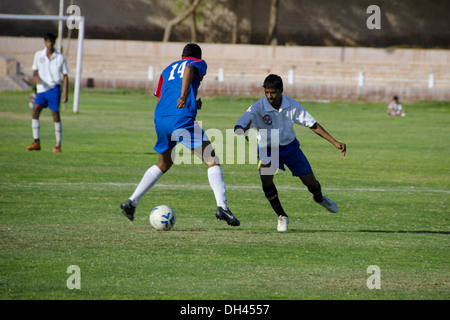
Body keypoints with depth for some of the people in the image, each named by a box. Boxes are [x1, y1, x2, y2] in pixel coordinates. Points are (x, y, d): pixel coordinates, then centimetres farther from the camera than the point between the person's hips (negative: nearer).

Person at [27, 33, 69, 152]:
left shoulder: (60, 57, 2)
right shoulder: (38, 55, 8)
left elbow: (65, 76, 5)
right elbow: (35, 72, 13)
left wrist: (65, 92, -3)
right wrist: (36, 78, -12)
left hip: (54, 88, -3)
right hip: (41, 89, 3)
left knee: (56, 115, -5)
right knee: (35, 112, -12)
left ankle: (58, 145, 1)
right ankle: (36, 142, -11)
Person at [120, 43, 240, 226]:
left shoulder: (168, 70, 31)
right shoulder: (199, 63, 14)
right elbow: (189, 70, -11)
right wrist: (183, 97, -24)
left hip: (160, 120, 6)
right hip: (182, 120, -6)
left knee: (164, 164, 27)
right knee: (212, 161, -1)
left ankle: (132, 201, 19)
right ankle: (222, 206, -16)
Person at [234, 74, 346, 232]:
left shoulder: (292, 105, -16)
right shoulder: (258, 108, -24)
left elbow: (313, 125, -7)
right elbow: (238, 126, -35)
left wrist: (336, 143, -10)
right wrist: (242, 131, -61)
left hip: (290, 146, 2)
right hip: (267, 149, -2)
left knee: (310, 182, 3)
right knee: (266, 180, -28)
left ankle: (319, 198, 44)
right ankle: (282, 217, -5)